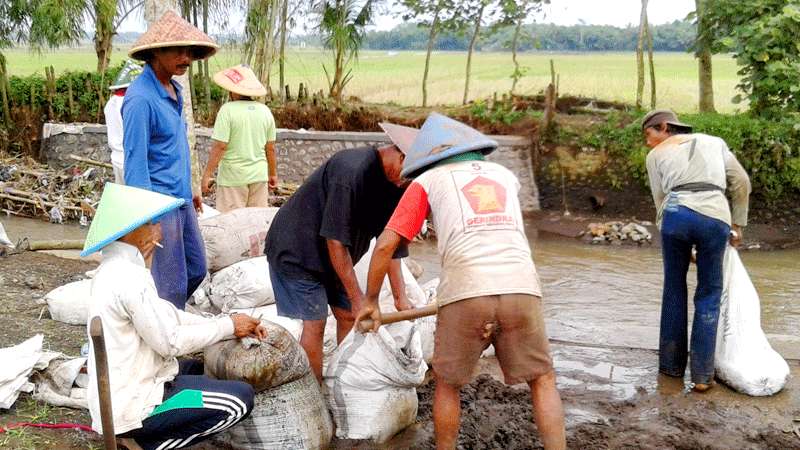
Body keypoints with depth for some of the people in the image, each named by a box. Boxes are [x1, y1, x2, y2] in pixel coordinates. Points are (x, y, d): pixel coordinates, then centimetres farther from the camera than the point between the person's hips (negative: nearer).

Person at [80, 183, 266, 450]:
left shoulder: (114, 268, 7)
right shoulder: (129, 278, -23)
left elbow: (168, 317, 9)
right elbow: (171, 342, -20)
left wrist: (231, 324, 2)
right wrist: (228, 327, -8)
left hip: (116, 394, 10)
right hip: (131, 407, -10)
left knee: (205, 368, 28)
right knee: (240, 399, -8)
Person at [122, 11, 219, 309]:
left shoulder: (172, 90, 10)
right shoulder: (141, 98, -19)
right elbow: (135, 161, -21)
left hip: (181, 201, 9)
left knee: (196, 270, 17)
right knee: (172, 284, -1)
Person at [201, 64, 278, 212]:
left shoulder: (228, 110, -11)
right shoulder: (265, 110, 4)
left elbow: (220, 146, -15)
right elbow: (270, 148, 9)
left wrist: (207, 175, -10)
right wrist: (273, 174, 20)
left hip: (233, 177, -5)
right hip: (259, 176, 5)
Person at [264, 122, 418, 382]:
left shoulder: (395, 183, -6)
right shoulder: (350, 170, -32)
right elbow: (335, 241, -29)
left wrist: (400, 297, -5)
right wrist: (357, 297, -23)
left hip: (329, 257, 8)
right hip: (295, 250, -8)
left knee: (348, 316, 7)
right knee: (314, 323, -9)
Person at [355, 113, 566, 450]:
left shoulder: (426, 182, 18)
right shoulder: (505, 175, 28)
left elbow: (385, 245, 13)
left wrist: (371, 301, 24)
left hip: (465, 294, -2)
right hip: (521, 289, 2)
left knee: (447, 384, 20)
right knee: (543, 381, 17)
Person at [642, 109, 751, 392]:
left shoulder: (656, 154, 22)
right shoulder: (714, 142, 28)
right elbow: (741, 183, 23)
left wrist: (676, 243, 23)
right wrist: (738, 223, 30)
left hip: (676, 213, -1)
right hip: (715, 215, 1)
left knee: (674, 289, 17)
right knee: (709, 294, 13)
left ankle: (671, 365, 23)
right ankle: (702, 374, 8)